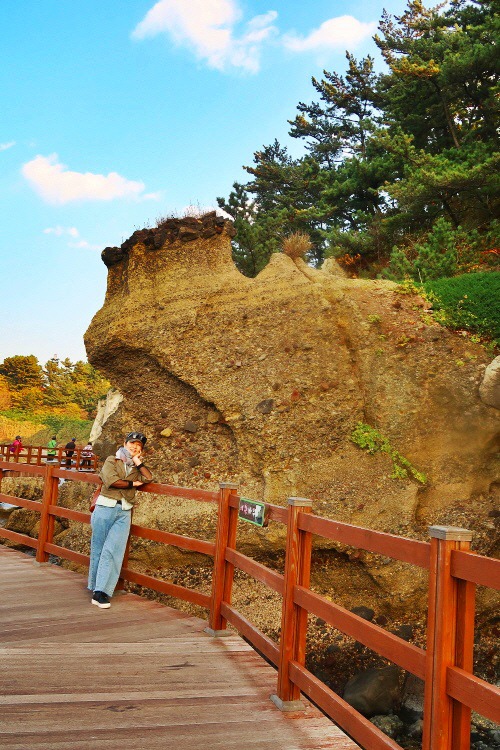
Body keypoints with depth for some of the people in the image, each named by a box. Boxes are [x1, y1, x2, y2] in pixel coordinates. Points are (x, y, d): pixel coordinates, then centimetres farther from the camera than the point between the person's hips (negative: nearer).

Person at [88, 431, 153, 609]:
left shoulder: (137, 468, 18)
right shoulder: (111, 461, 8)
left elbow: (149, 478, -2)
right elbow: (111, 480, -9)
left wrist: (138, 462, 3)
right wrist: (132, 484, 0)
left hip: (124, 513, 2)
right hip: (105, 509, -2)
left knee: (112, 551, -8)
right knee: (98, 549, 0)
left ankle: (101, 592, -8)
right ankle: (96, 588, 11)